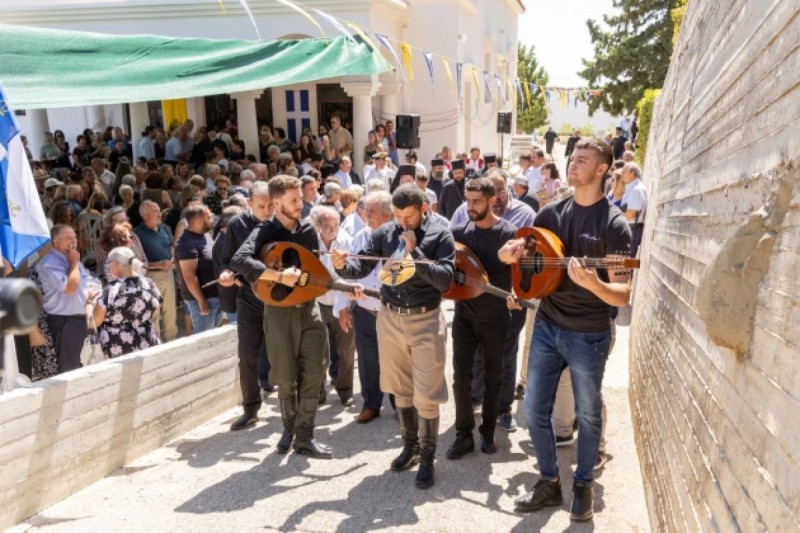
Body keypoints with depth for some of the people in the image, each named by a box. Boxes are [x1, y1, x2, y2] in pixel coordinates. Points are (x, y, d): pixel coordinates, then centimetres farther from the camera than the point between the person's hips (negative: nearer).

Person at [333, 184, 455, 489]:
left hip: (425, 320, -4)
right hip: (390, 318, 4)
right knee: (401, 390, 16)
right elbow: (362, 267, 0)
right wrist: (344, 265, -22)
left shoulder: (440, 235, -7)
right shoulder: (385, 233, 2)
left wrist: (414, 251, -23)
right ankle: (410, 446, 34)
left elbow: (445, 280, -16)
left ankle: (427, 457, 16)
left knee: (426, 395, -1)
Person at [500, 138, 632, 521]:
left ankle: (583, 486, 34)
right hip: (547, 326, 5)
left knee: (587, 415, 12)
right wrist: (512, 250, -12)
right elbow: (509, 254, 12)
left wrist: (592, 283, -35)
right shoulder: (553, 213, 4)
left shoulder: (614, 224, -12)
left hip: (589, 335, -4)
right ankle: (549, 482, 30)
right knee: (534, 410, 9)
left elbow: (623, 296, -15)